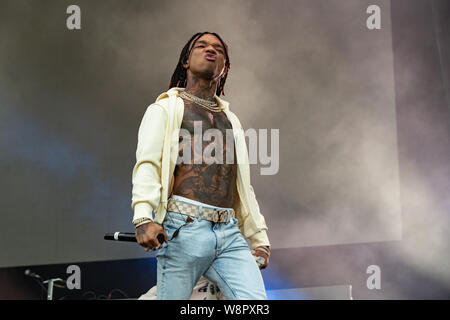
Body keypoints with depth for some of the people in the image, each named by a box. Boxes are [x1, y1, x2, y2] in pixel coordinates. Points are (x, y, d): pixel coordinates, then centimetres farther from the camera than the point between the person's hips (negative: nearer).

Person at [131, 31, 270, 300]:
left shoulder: (231, 119, 30)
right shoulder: (167, 108, 13)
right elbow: (147, 165, -1)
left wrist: (259, 236, 20)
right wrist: (144, 217, -18)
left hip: (230, 232, 4)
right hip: (185, 227, -4)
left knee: (257, 304, -15)